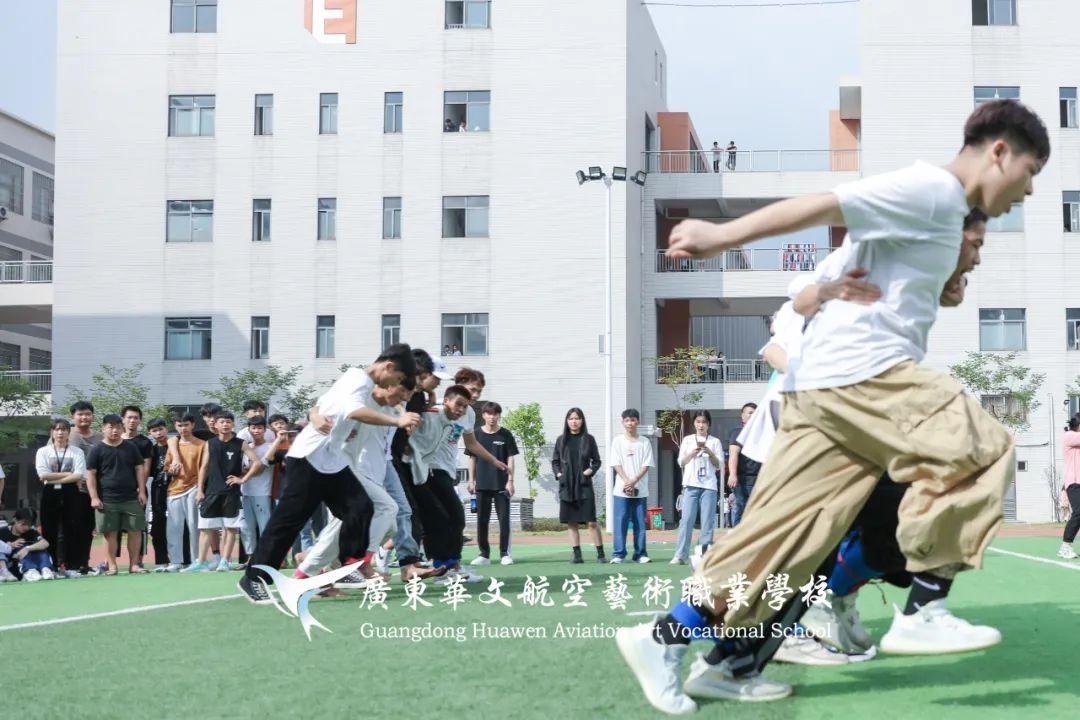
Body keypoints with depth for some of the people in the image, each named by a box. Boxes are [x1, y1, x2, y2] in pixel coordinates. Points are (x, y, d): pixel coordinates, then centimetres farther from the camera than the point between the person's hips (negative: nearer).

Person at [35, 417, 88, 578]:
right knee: (50, 531, 2)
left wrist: (55, 479, -11)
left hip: (71, 494, 0)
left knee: (72, 531, -1)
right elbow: (43, 475, -7)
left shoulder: (77, 452, 5)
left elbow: (79, 476, -7)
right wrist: (68, 474, -8)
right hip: (50, 494, 1)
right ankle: (50, 567, 9)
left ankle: (72, 566, 4)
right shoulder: (43, 452, 7)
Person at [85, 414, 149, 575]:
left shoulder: (131, 447, 9)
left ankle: (134, 564, 7)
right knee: (110, 533, 2)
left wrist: (142, 491, 3)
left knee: (135, 531, -1)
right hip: (107, 500, -2)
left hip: (131, 498, 2)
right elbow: (90, 474, -1)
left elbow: (140, 469, 11)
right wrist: (94, 497, -7)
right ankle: (111, 565, 10)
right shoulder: (97, 450, 1)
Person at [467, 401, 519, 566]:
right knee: (482, 520, 5)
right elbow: (472, 458, 8)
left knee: (504, 519, -1)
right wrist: (471, 481, 4)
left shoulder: (505, 435, 1)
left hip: (501, 484, -2)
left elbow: (510, 459, 1)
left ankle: (505, 554, 5)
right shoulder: (476, 434, 5)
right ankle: (484, 554, 12)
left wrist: (510, 480, -6)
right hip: (482, 484, 2)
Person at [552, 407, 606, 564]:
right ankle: (577, 555, 10)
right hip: (566, 486, 2)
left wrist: (591, 470, -9)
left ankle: (600, 554, 0)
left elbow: (597, 461, 8)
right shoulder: (561, 440, 8)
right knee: (571, 523, 4)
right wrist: (557, 473, -2)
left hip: (584, 486, -2)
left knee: (592, 522, -6)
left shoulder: (588, 439, 3)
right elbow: (554, 461, 14)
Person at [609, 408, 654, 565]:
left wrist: (634, 481, -12)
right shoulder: (617, 441, 5)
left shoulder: (644, 442, 7)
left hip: (640, 490, 1)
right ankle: (618, 554, 1)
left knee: (640, 523, 3)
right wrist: (627, 482, -12)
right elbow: (616, 464, 0)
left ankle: (640, 553, 8)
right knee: (620, 522, -3)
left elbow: (646, 465, 1)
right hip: (621, 490, -1)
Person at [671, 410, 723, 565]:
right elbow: (681, 463, 8)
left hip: (709, 485, 0)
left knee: (707, 521, -3)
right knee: (687, 519, -8)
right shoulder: (687, 440, 12)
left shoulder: (715, 441, 10)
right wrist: (692, 453, -9)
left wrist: (710, 453, -11)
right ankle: (680, 555, -9)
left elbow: (719, 465, 5)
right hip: (691, 484, 0)